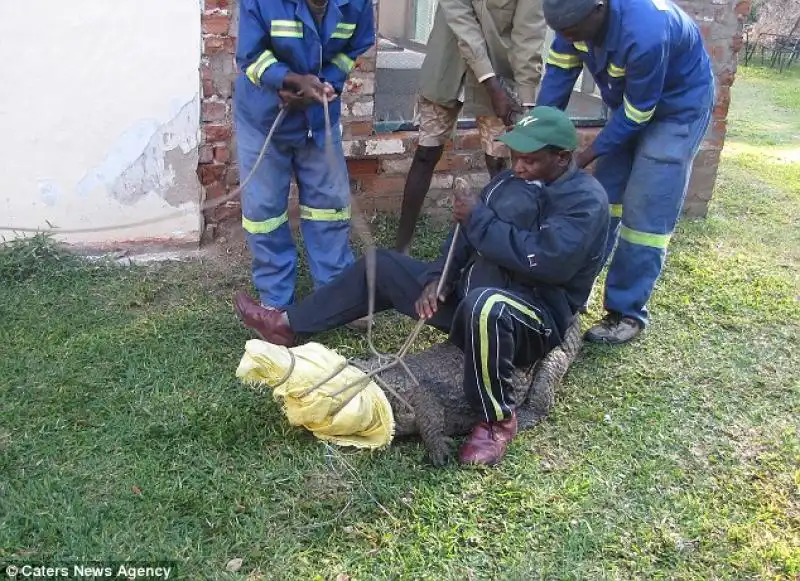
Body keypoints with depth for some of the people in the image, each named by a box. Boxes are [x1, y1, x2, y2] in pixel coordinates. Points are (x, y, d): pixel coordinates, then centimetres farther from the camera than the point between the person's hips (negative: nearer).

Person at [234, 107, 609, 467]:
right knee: (382, 265, 11)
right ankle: (288, 325, 17)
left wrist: (478, 218, -23)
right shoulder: (511, 182, 9)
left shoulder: (586, 199, -15)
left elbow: (546, 260, -31)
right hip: (471, 296, 8)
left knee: (484, 307, -44)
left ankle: (499, 420, -20)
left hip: (538, 318, -8)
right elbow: (464, 236, 8)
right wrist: (438, 279, -11)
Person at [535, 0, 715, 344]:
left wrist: (584, 158, -21)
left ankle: (627, 313, -1)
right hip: (630, 103, 7)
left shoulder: (645, 34, -39)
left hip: (678, 106, -7)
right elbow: (559, 73, -10)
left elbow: (636, 114, -27)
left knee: (645, 212, -10)